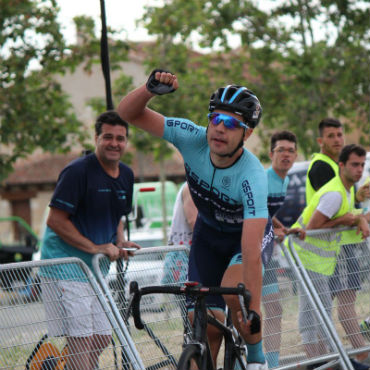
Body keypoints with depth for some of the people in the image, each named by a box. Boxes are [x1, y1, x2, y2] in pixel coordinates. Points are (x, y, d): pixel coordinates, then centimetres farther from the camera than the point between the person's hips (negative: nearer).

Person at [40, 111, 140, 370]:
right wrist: (94, 247, -20)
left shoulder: (126, 175, 8)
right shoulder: (78, 171, -16)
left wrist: (120, 242, 3)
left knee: (101, 339, 9)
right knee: (81, 341, -12)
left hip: (95, 269, 8)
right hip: (65, 265, -8)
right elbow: (55, 220, -17)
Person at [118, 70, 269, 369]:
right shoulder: (194, 139, -26)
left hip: (245, 232, -4)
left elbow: (251, 251, -44)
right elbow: (129, 113, -22)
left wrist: (254, 311, -49)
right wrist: (150, 89, -43)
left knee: (233, 289, -32)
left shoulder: (252, 176, -38)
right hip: (208, 232, 4)